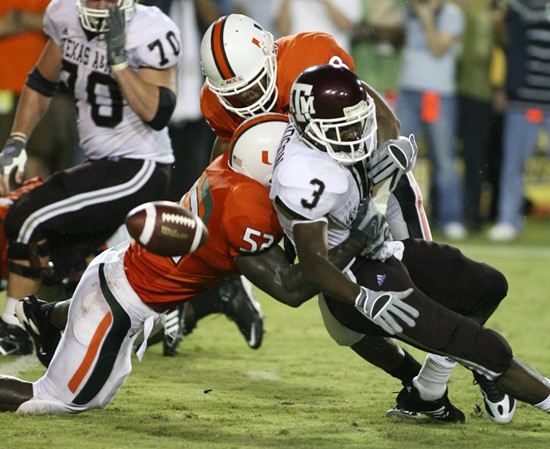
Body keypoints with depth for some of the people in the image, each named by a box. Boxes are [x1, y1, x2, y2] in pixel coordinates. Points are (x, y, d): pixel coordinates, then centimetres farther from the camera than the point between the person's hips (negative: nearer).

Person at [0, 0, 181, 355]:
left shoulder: (148, 32, -19)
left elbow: (157, 114, -26)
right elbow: (41, 83, 16)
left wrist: (118, 58, -30)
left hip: (139, 169, -9)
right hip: (104, 164, 9)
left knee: (30, 219, -13)